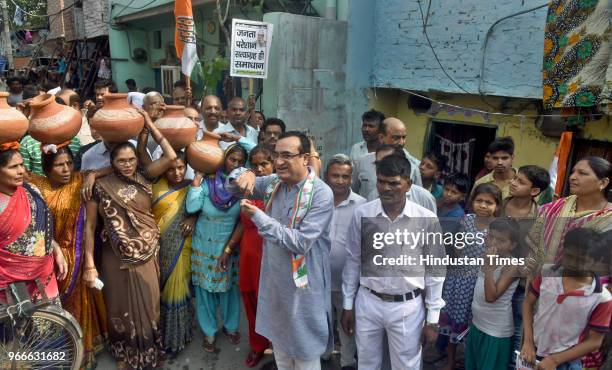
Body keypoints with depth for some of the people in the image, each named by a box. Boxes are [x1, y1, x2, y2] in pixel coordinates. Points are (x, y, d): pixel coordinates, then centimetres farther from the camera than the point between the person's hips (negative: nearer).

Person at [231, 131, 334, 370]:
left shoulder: (321, 194, -21)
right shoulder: (274, 182, -2)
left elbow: (301, 242, -26)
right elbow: (233, 184, 8)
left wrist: (258, 217, -26)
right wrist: (245, 174, -17)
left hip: (302, 288, -6)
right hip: (273, 282, 6)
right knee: (279, 345, 24)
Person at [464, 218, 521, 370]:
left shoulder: (512, 266, -21)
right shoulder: (488, 257, 0)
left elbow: (491, 296, -28)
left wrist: (489, 267, -33)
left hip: (496, 331, -7)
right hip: (477, 324, 7)